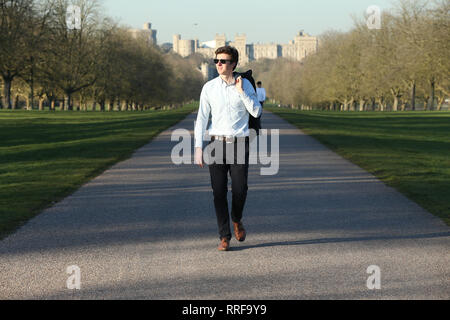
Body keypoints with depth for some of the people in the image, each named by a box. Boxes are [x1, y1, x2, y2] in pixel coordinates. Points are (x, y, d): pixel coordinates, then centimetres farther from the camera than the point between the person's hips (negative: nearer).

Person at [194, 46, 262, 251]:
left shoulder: (245, 85, 2)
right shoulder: (209, 88, 3)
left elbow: (256, 112, -4)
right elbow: (202, 118, 3)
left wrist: (242, 92, -13)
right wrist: (198, 148, -4)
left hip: (239, 143, 0)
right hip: (217, 143, 0)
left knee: (240, 190, -4)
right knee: (219, 192, -4)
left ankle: (237, 220, 27)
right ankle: (224, 237, 2)